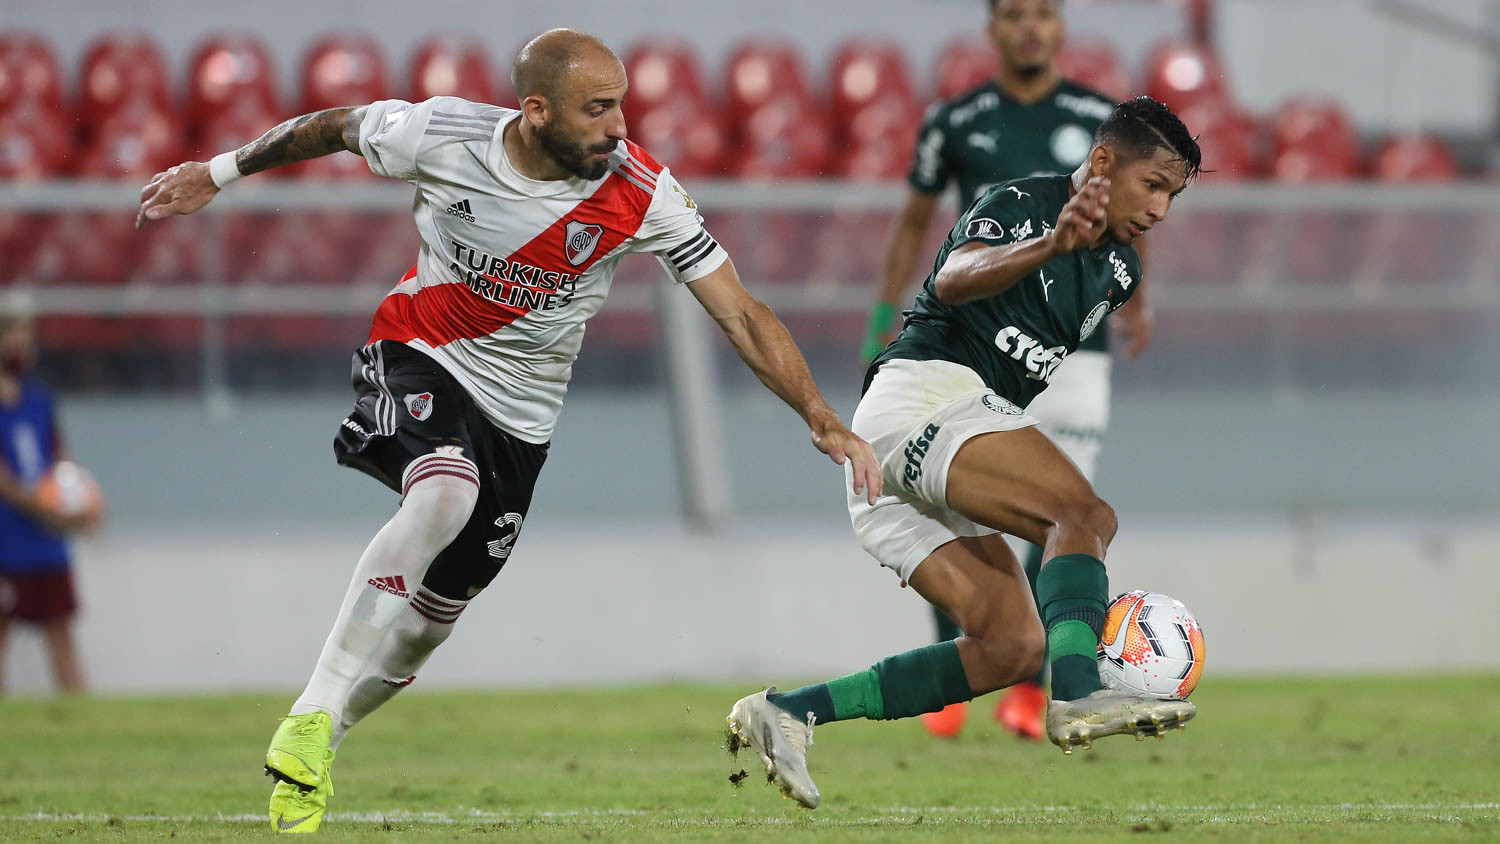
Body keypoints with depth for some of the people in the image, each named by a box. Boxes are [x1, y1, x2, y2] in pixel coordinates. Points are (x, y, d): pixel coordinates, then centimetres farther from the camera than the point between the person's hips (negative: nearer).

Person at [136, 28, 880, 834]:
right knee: (445, 494, -34)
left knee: (426, 619, 5)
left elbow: (743, 315, -15)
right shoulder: (440, 135, -19)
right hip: (419, 355, -3)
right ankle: (312, 718, -30)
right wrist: (218, 172, 14)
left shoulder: (638, 192, -19)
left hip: (517, 415, 3)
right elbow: (337, 126, 2)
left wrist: (826, 423, -21)